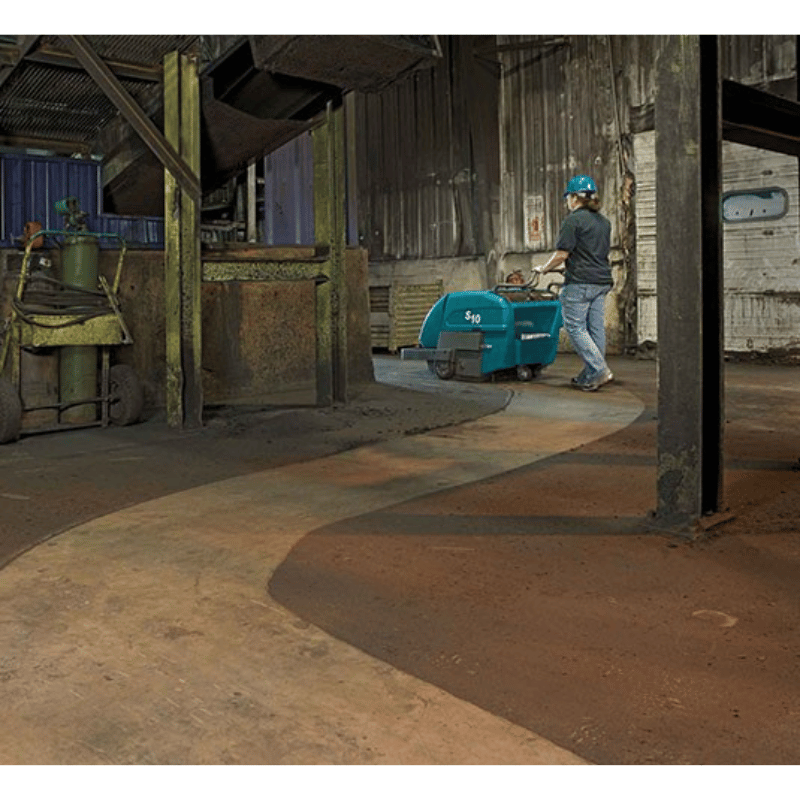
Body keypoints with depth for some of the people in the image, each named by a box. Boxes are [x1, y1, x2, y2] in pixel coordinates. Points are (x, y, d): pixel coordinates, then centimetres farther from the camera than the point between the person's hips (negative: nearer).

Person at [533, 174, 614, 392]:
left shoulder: (573, 220, -9)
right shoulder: (604, 222, 16)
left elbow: (562, 254, -13)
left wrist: (544, 268, 5)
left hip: (580, 283, -8)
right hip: (602, 281, 8)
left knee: (575, 327, -2)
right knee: (595, 328, 8)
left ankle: (599, 370, -12)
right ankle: (588, 377, 12)